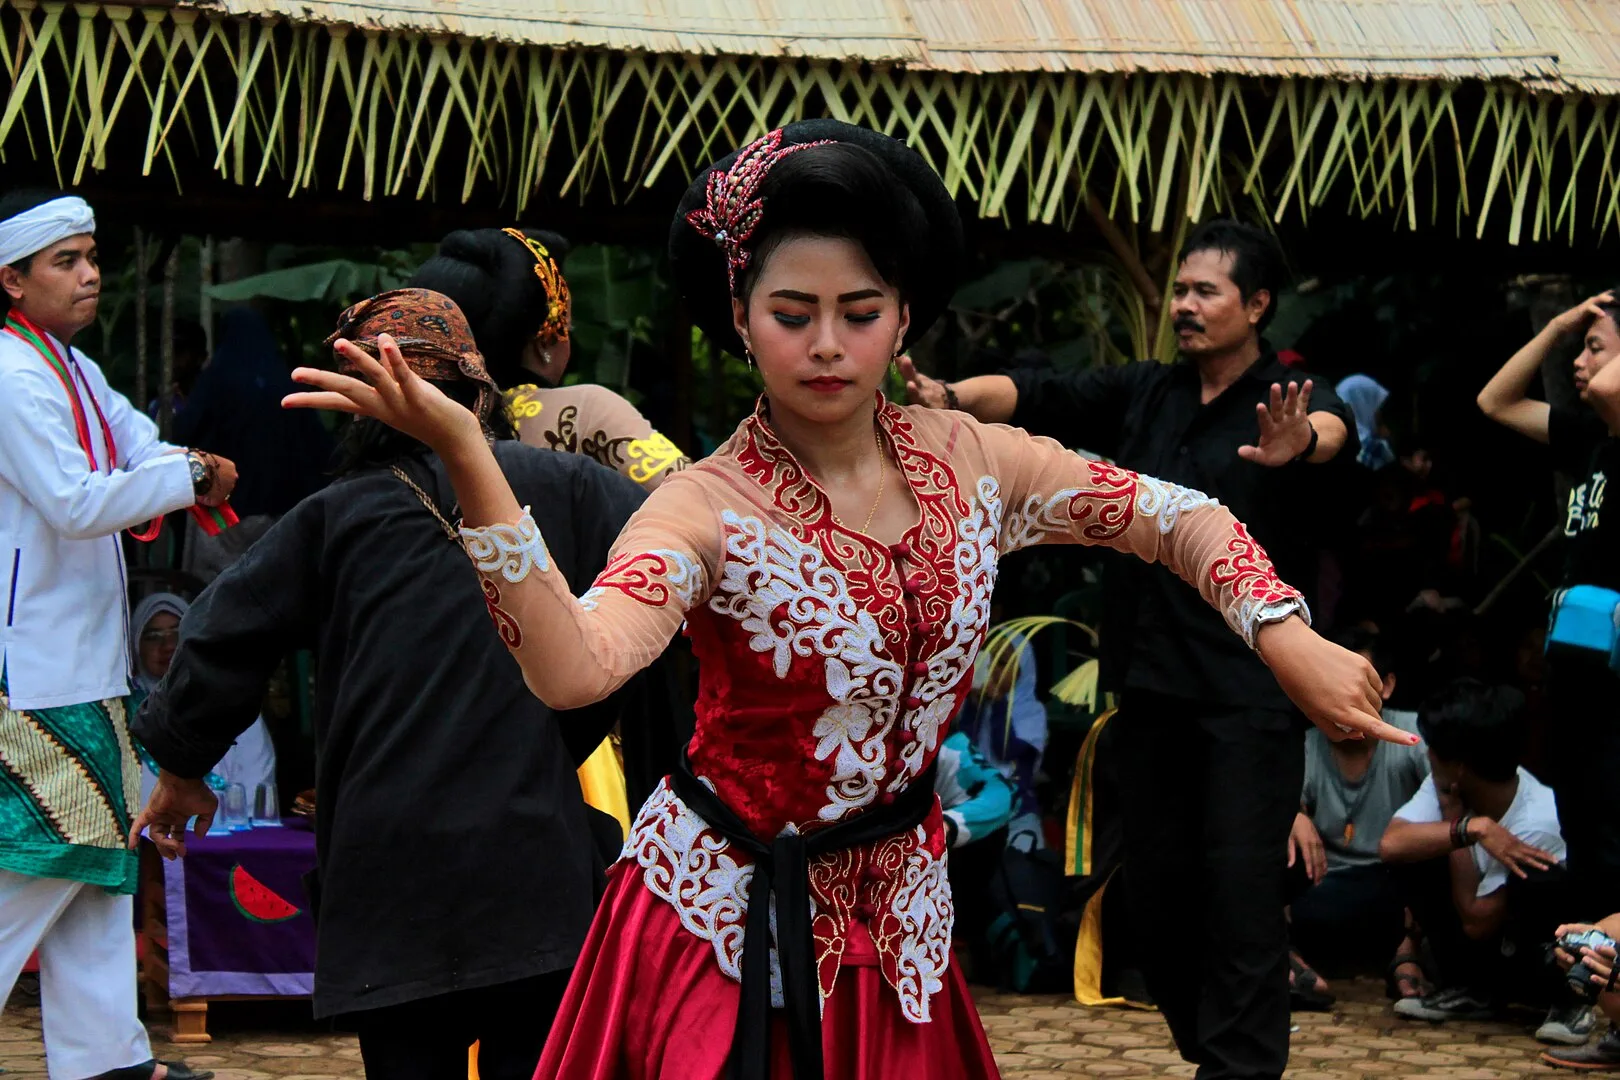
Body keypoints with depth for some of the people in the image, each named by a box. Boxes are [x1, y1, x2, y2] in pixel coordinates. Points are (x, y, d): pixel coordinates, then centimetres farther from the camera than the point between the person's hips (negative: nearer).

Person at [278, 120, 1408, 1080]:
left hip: (896, 920, 5)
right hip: (730, 922, -4)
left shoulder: (967, 461, -2)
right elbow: (572, 668, -36)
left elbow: (1176, 517, 8)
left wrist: (1286, 636, -8)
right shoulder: (709, 510, -18)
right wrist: (469, 464, -47)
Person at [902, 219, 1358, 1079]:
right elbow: (1037, 396, -1)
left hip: (1249, 688, -6)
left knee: (1239, 885, -9)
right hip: (1151, 679, 6)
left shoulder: (1285, 405, -5)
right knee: (1154, 885, 11)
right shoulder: (1142, 394, 11)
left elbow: (1333, 429, -28)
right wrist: (955, 397, -22)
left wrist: (1301, 446, -53)